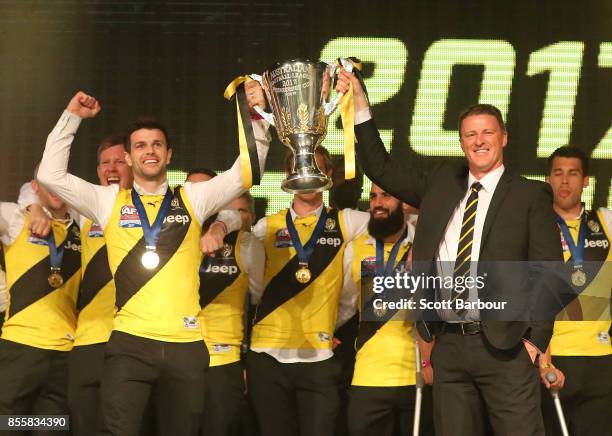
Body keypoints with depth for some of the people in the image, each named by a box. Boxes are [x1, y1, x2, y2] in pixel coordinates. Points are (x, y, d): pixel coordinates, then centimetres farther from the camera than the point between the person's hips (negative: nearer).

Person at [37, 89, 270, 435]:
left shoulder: (193, 198, 11)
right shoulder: (109, 201, 9)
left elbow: (246, 172, 6)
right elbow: (51, 174, 2)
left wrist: (256, 118, -7)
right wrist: (72, 117, 0)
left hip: (187, 344, 2)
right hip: (130, 343, -2)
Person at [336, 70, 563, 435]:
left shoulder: (531, 195, 2)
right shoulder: (441, 183, 14)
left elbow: (549, 273, -2)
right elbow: (381, 168, 17)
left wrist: (536, 339, -8)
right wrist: (360, 105, 9)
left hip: (504, 345, -4)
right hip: (449, 344, 4)